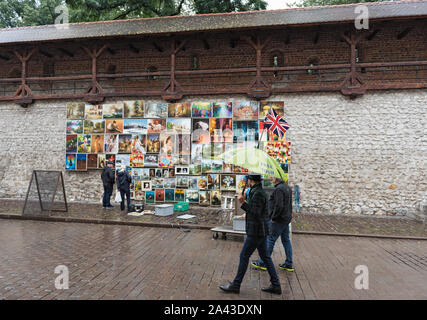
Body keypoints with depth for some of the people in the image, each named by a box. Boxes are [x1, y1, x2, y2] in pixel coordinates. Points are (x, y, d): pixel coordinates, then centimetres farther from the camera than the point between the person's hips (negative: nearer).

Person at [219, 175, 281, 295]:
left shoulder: (258, 193, -20)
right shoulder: (258, 191, 11)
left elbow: (256, 214, -23)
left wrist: (243, 203, -23)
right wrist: (247, 214, 31)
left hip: (256, 232, -10)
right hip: (261, 231, 10)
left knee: (244, 256, 1)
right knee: (265, 257, 14)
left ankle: (236, 285, 13)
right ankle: (276, 286, 20)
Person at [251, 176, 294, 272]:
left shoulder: (278, 189, -20)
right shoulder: (287, 187, 12)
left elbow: (279, 206, -26)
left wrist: (273, 217, -16)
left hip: (278, 220, -10)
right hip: (286, 219, 10)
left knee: (270, 240, 0)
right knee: (286, 240, 13)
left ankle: (262, 263, 10)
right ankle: (289, 264, 19)